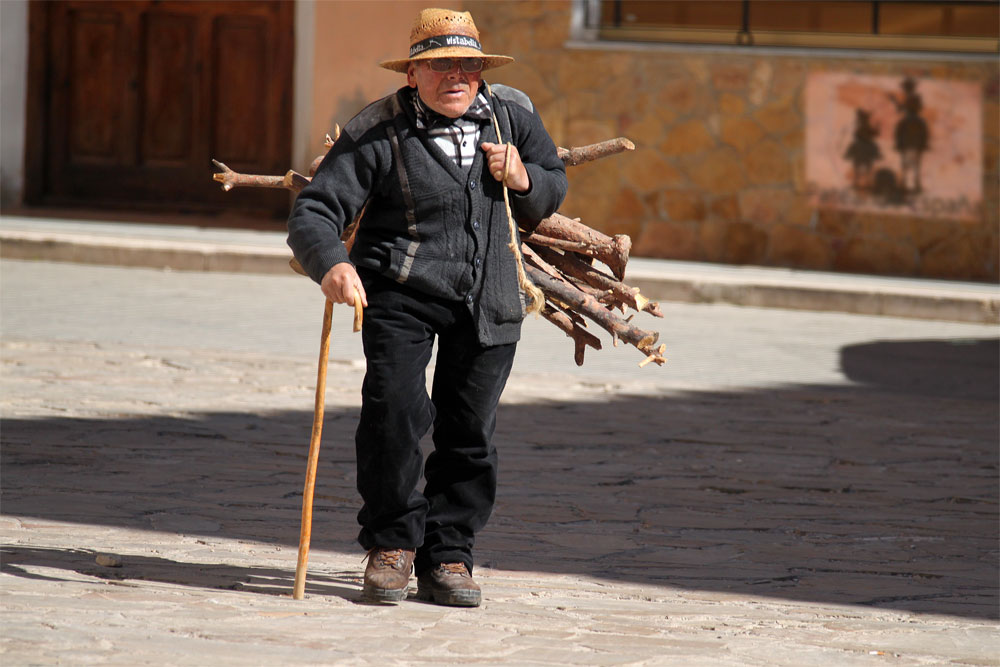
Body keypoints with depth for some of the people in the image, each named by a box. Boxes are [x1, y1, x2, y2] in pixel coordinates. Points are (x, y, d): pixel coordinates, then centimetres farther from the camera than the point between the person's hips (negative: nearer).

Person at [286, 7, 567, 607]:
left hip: (488, 301, 3)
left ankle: (447, 558, 17)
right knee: (394, 410, -16)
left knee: (470, 433, 4)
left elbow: (554, 186, 19)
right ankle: (391, 544, 4)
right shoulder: (378, 133, -8)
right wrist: (330, 263, -33)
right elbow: (315, 210, -12)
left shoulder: (513, 114, 5)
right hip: (402, 292, -3)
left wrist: (524, 180, -6)